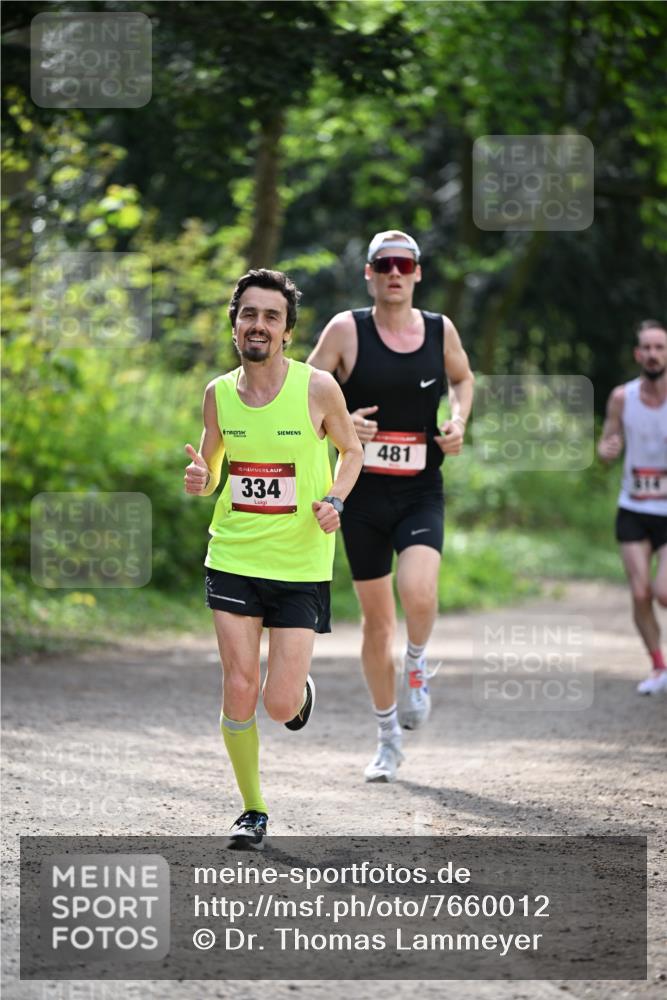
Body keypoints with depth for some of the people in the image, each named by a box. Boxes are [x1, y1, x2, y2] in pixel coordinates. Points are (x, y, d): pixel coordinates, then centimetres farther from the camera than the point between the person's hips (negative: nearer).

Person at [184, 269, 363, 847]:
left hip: (302, 564, -2)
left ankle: (301, 690, 33)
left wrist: (335, 500, -11)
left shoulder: (318, 388, -9)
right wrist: (200, 481, -11)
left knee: (280, 704, -6)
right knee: (239, 689, -5)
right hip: (234, 559, 2)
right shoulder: (218, 393, 0)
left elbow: (352, 450, 7)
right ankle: (254, 811, 13)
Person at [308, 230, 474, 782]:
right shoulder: (346, 330, -4)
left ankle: (417, 665, 9)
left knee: (418, 592, -26)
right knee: (377, 621, 7)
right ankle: (389, 738, 24)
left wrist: (459, 421, 4)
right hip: (364, 493, 0)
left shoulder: (441, 330, 3)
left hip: (422, 493, 0)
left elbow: (463, 378, 23)